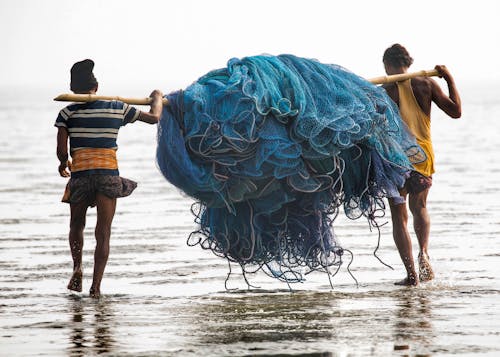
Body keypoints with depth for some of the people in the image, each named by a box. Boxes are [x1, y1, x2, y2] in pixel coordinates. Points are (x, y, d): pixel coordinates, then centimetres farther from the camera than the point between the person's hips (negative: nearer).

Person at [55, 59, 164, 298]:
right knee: (103, 233, 4)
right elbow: (154, 118, 16)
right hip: (109, 175, 0)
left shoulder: (68, 113, 1)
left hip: (80, 174, 0)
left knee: (77, 224, 22)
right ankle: (96, 285, -6)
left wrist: (63, 164, 20)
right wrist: (157, 99, 37)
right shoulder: (117, 109, 6)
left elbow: (61, 150, -3)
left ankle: (77, 267, 1)